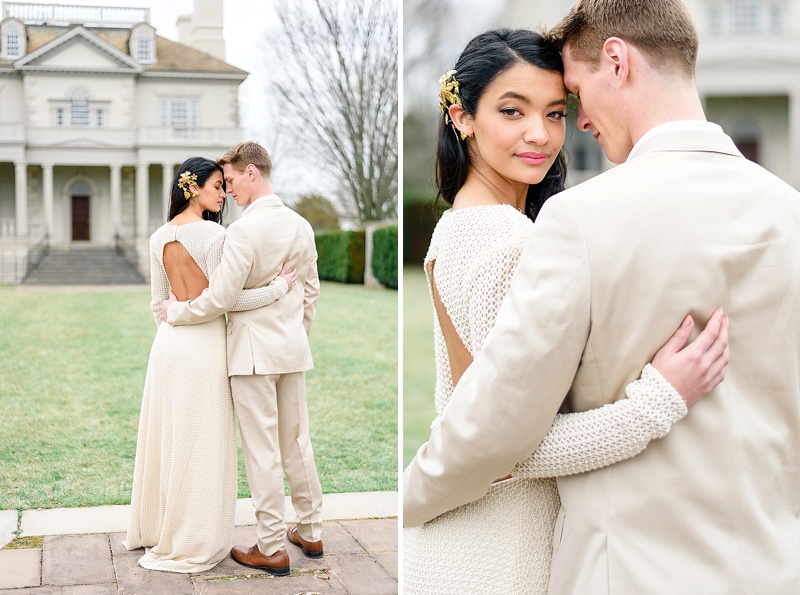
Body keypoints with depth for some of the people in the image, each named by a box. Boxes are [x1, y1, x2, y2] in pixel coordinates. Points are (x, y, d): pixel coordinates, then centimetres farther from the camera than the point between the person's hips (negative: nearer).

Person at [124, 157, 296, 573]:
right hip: (205, 343, -7)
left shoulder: (159, 238, 8)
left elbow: (158, 303, 13)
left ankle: (153, 528, 31)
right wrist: (280, 287, -8)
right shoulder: (214, 235, -13)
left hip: (168, 342, 7)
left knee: (167, 439, 18)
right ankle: (189, 544, 11)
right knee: (199, 446, 2)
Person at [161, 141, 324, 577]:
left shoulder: (244, 230, -18)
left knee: (262, 451, 1)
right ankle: (311, 532, 26)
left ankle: (272, 549, 8)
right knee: (296, 442, 16)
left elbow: (219, 299, -18)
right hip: (293, 348, 7)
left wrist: (174, 311, -2)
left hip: (254, 350, -7)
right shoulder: (301, 226, 5)